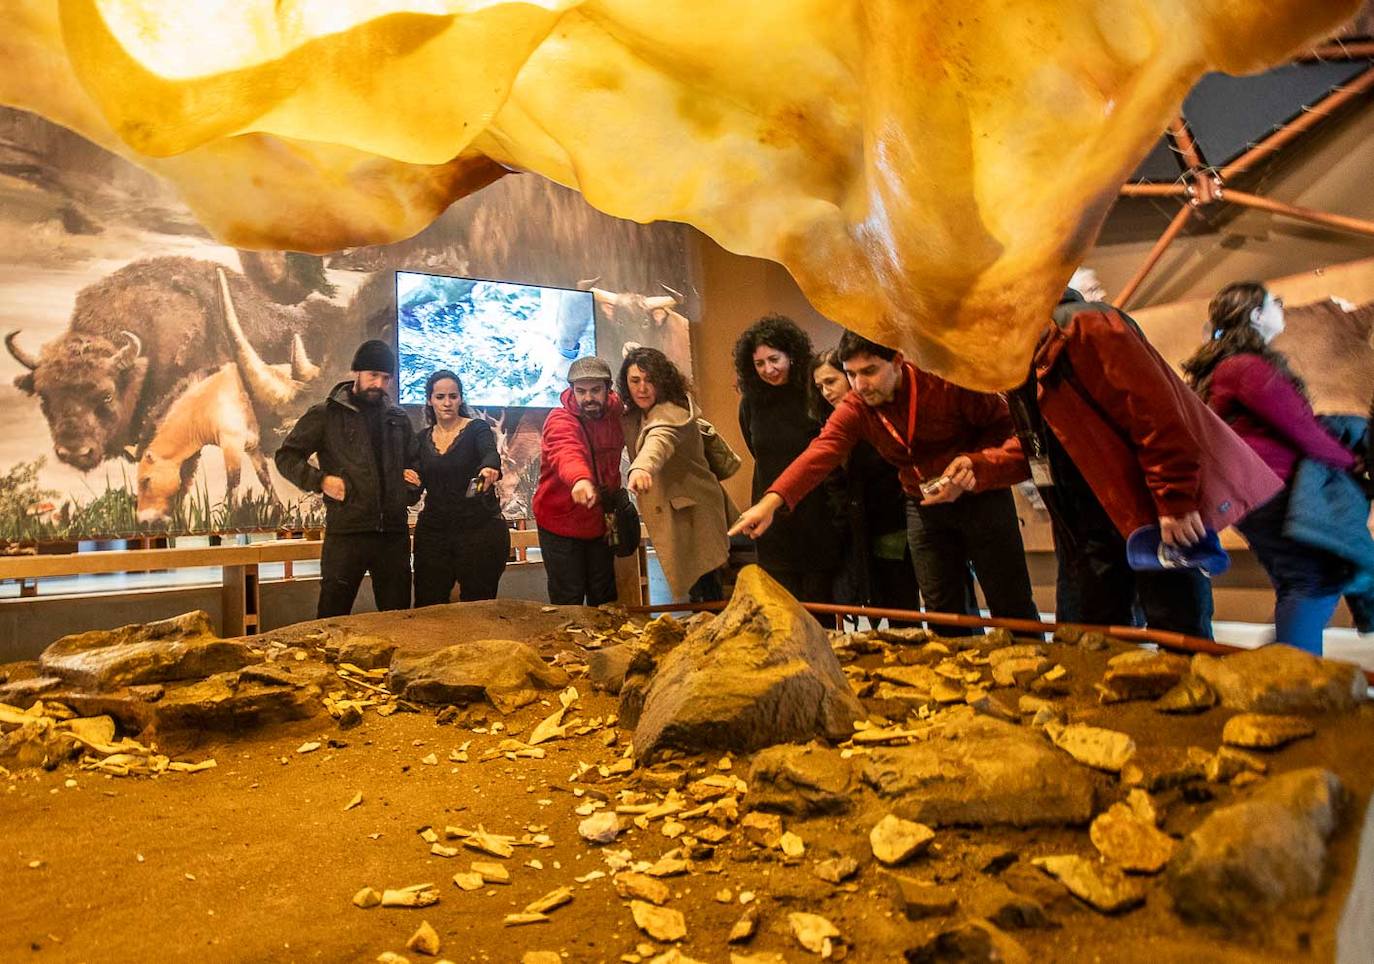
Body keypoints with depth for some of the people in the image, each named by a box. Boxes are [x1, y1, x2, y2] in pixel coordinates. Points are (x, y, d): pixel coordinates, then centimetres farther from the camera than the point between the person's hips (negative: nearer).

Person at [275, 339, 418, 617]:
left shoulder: (398, 418, 15)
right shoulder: (325, 414, 2)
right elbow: (286, 457, 4)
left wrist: (413, 490, 9)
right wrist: (320, 480, -11)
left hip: (395, 533, 4)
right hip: (346, 533, -4)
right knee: (333, 618, 2)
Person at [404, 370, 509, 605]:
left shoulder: (477, 429, -4)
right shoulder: (422, 438, 9)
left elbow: (491, 455, -25)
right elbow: (418, 483, 13)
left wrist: (490, 469, -47)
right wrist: (410, 479, -10)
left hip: (480, 529, -4)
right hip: (433, 531, 4)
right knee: (427, 606, 6)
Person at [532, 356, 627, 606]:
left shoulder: (615, 412, -3)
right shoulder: (560, 420, -21)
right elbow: (567, 453, -45)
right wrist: (580, 479, -66)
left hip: (599, 524, 5)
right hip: (560, 525, -5)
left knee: (604, 599, 15)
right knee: (569, 603, 1)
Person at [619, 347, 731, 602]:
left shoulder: (671, 412, -21)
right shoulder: (633, 416, 10)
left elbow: (660, 439, -42)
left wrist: (642, 468, -61)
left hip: (693, 512, -8)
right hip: (673, 514, 9)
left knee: (705, 594, -10)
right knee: (694, 592, 16)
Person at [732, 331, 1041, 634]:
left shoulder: (945, 381, -20)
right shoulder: (854, 409, -10)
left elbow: (1006, 426, -12)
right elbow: (820, 452, -26)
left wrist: (976, 464, -31)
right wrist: (772, 501, -42)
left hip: (981, 495, -3)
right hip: (923, 505, 4)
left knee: (1012, 608, 2)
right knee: (943, 612, 7)